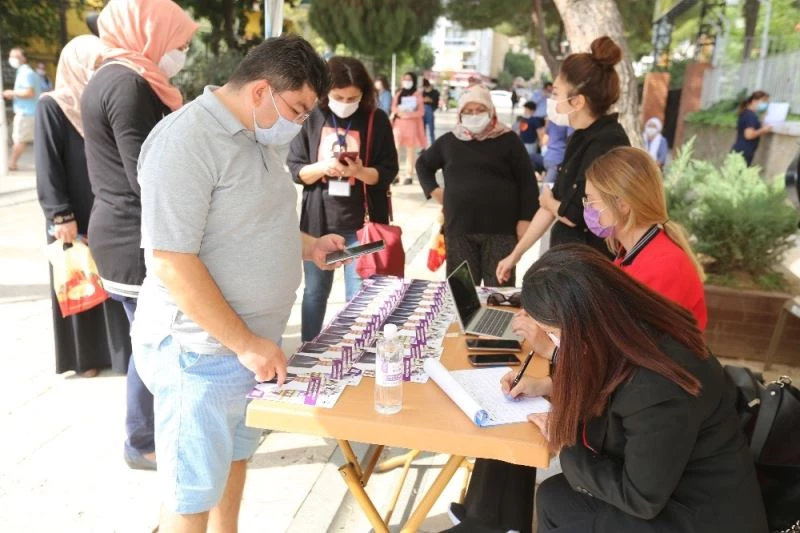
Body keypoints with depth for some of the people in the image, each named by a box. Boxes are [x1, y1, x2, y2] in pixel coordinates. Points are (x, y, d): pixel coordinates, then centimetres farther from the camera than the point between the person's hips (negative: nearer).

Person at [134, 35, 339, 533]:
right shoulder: (185, 141, -20)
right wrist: (244, 343, -23)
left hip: (253, 339, 9)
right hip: (201, 349, -9)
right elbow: (172, 262, -24)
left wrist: (308, 245, 6)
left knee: (235, 456, 24)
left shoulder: (261, 137, 10)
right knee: (194, 492, 9)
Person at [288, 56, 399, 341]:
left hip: (361, 223, -1)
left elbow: (387, 172, -3)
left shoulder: (377, 120, -3)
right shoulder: (311, 118, -1)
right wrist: (322, 167, -20)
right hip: (318, 220, 2)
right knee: (315, 291, 14)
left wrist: (359, 171, -22)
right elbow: (296, 170, 0)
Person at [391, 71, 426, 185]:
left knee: (411, 150, 1)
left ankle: (409, 175, 6)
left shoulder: (417, 94, 2)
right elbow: (394, 108, 6)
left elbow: (421, 111, -3)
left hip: (412, 124, -2)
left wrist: (409, 114, -17)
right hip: (398, 123, 2)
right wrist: (400, 112, -15)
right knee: (395, 148, -9)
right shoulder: (398, 93, 11)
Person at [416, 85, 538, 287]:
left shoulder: (508, 140, 2)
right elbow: (423, 164, 26)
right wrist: (434, 190, 11)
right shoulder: (449, 141, 10)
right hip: (459, 227, 3)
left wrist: (525, 219, -6)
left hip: (500, 228, -2)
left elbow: (527, 182, 1)